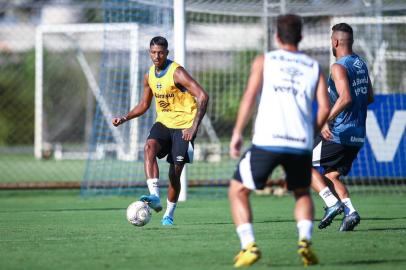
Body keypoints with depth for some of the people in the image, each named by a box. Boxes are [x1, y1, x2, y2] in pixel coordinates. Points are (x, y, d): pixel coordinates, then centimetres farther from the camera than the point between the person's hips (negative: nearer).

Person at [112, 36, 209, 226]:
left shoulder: (176, 72, -17)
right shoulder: (149, 75, 5)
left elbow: (203, 97, -24)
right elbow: (144, 104, 19)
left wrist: (194, 126, -33)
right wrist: (125, 118, 3)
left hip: (183, 125, -5)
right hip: (163, 123, 5)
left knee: (175, 173, -4)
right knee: (149, 147, -27)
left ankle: (169, 215, 16)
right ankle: (155, 197, -36)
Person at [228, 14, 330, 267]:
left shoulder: (264, 61, 9)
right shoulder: (315, 67, 15)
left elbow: (249, 97, -2)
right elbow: (325, 108, 5)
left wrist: (237, 133, 1)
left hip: (267, 142, -3)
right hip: (301, 144, 3)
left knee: (238, 190, 13)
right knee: (302, 193, 26)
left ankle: (249, 246, -4)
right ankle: (305, 241, 2)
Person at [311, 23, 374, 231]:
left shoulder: (339, 67, -13)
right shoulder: (361, 64, 13)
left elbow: (346, 98, -26)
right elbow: (370, 98, 20)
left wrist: (327, 120, -29)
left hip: (338, 133, -8)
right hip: (357, 135, 8)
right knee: (332, 176, 14)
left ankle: (332, 203, -11)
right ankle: (350, 212, -5)